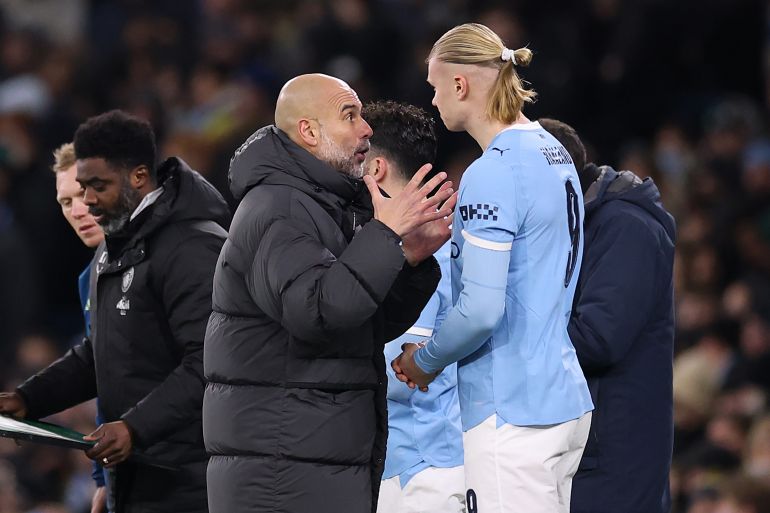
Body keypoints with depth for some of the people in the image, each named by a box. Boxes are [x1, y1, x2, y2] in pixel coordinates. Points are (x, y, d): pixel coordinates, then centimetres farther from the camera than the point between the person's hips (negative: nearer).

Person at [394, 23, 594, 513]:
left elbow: (481, 308, -21)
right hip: (566, 399, 9)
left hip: (512, 414, -9)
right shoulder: (556, 155, 14)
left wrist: (425, 360, -3)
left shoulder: (491, 174, -15)